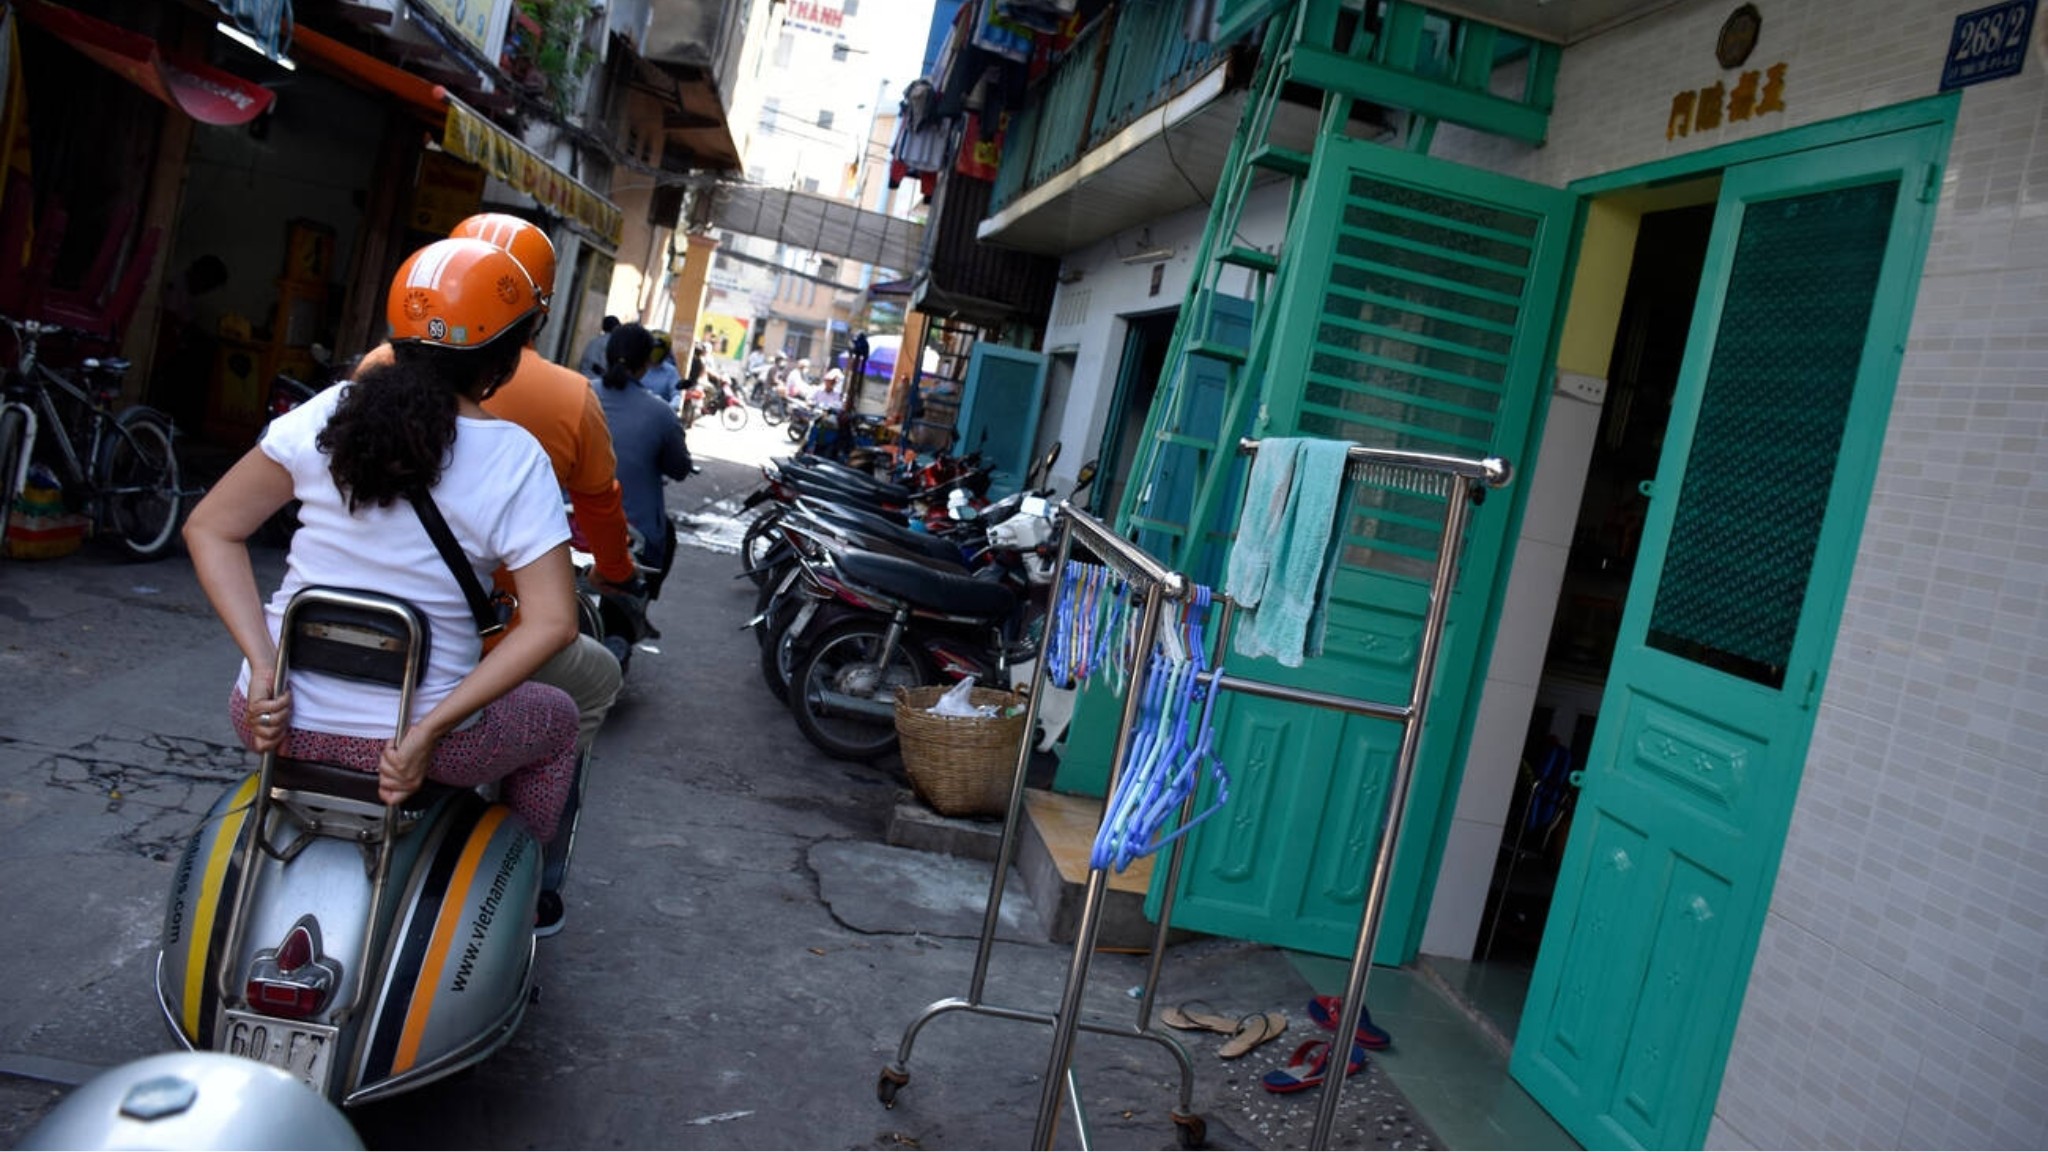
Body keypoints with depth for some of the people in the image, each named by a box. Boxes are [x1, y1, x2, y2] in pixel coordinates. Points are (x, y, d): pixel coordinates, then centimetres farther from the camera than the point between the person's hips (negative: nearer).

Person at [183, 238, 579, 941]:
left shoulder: (327, 416, -3)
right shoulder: (515, 459, -11)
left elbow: (211, 529, -1)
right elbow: (552, 622, -19)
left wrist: (264, 666, -8)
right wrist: (431, 730, -19)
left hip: (279, 720, 4)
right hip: (411, 739, -3)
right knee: (556, 719, 27)